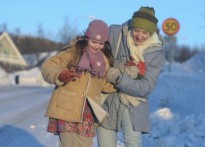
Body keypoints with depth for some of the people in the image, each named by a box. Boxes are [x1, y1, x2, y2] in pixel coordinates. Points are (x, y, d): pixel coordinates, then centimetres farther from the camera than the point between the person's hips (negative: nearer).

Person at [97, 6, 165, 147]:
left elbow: (146, 88, -14)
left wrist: (119, 78, -26)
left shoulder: (157, 53, -8)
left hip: (132, 105, -1)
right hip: (106, 100, 2)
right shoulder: (115, 33, -8)